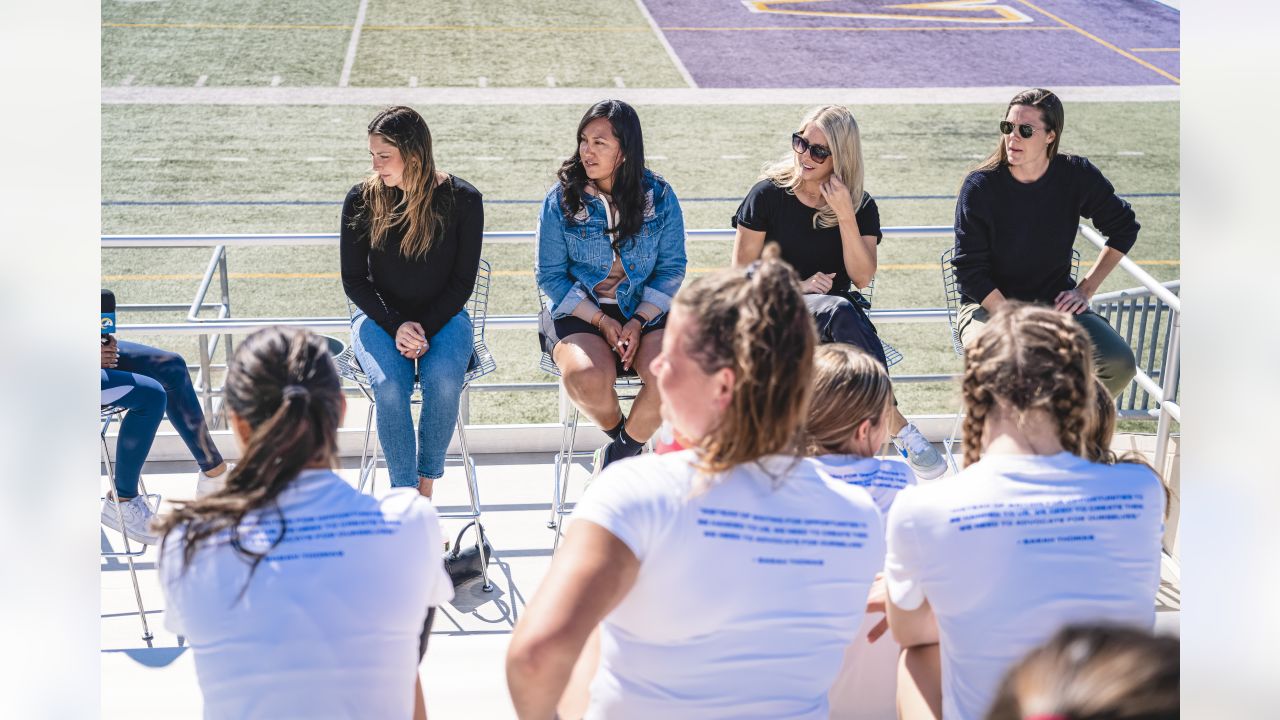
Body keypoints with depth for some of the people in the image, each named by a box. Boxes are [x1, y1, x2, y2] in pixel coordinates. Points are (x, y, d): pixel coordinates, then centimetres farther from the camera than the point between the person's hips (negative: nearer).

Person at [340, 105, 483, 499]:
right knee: (390, 386, -30)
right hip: (380, 316, 0)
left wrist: (424, 328, -17)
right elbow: (353, 279, -2)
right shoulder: (362, 200, -6)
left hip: (442, 315, 0)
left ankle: (427, 483, -12)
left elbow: (462, 281, -4)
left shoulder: (462, 199, -8)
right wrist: (396, 326, -16)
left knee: (444, 382, -31)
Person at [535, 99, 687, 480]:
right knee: (587, 376, -33)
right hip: (579, 312, -1)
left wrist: (638, 322, -12)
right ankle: (618, 434, 2)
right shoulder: (561, 199, -1)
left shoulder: (659, 197, 2)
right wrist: (602, 322, -11)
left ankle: (622, 449, -2)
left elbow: (672, 268, 3)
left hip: (646, 310, 1)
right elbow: (550, 275, -1)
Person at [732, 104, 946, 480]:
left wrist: (845, 214, -16)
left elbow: (862, 277, -8)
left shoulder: (862, 206, 6)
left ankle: (891, 426, -36)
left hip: (836, 310, 2)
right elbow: (742, 270, -1)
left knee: (843, 315, -37)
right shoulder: (768, 194, 0)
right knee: (841, 311, -35)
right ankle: (897, 425, -36)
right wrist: (797, 287, -14)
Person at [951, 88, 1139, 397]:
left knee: (1119, 364, -22)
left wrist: (1086, 288, 3)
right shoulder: (980, 186, -12)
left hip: (1054, 301, 3)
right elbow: (969, 270, -11)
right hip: (989, 305, -3)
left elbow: (1124, 228, 11)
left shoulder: (1076, 176, -5)